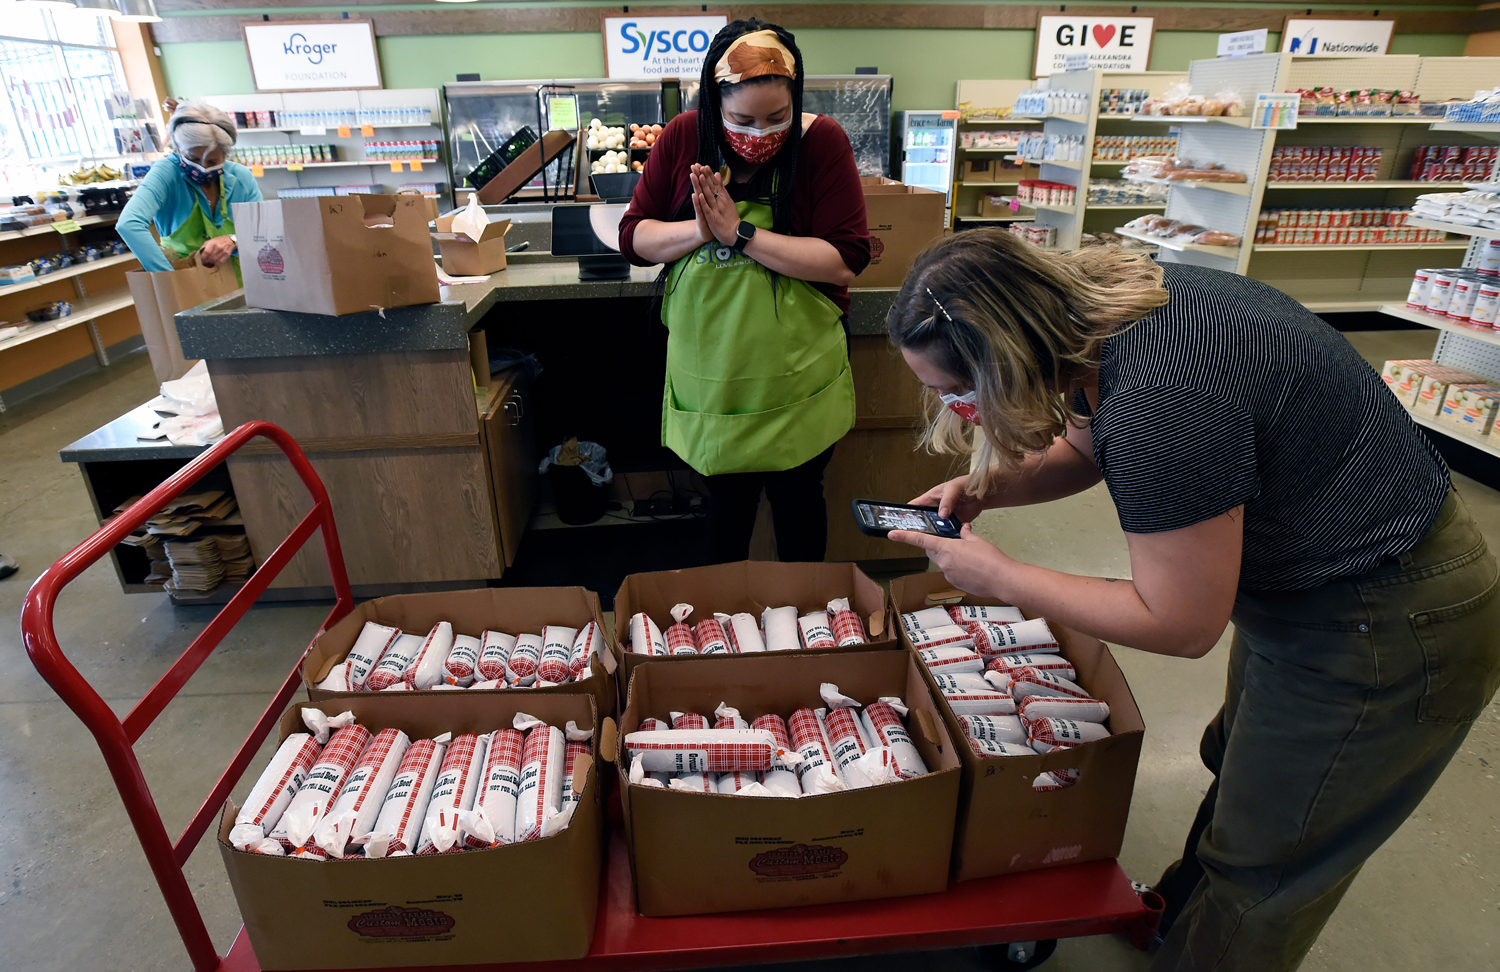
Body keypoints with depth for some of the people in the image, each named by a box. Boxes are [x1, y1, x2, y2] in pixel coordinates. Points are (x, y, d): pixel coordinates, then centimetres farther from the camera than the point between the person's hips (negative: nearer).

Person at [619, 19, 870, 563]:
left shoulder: (822, 142, -10)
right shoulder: (682, 139, -2)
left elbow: (846, 261, -18)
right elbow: (633, 239, 0)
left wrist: (740, 233, -21)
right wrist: (700, 231, -19)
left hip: (795, 378, -2)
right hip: (708, 372, 2)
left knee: (796, 497, 13)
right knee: (726, 497, 16)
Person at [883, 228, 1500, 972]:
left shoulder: (1159, 408, -38)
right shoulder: (1105, 302, -10)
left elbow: (1180, 625, -25)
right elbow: (1086, 448, 9)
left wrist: (993, 576, -20)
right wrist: (986, 489, -8)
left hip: (1385, 629, -9)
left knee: (1260, 872, 10)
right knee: (1241, 769, 28)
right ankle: (1181, 911, 52)